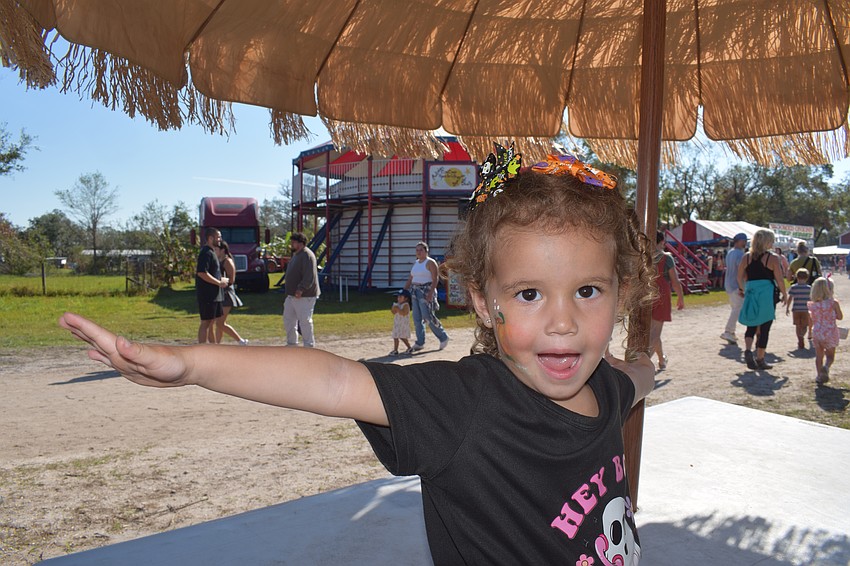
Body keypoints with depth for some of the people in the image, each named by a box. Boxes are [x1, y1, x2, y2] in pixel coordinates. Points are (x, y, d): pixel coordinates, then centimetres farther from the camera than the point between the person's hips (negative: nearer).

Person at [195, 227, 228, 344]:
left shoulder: (211, 252, 18)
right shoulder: (206, 253, -15)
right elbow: (202, 273, -25)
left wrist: (221, 280, 13)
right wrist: (219, 282, -17)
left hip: (214, 295, 10)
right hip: (207, 294, -10)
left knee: (212, 322, 15)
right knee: (206, 323, -6)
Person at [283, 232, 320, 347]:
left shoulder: (307, 255, -16)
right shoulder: (296, 254, 17)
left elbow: (309, 276, -25)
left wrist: (301, 289, -30)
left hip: (304, 296, -11)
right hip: (292, 295, 11)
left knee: (304, 320, -5)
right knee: (288, 318, 14)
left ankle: (308, 345, 5)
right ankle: (291, 343, 25)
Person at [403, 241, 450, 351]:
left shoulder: (431, 263, -6)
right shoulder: (416, 263, 17)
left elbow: (435, 279, -14)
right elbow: (410, 279, 19)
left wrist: (431, 293, -24)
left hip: (426, 292, -8)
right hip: (415, 292, 8)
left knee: (428, 317, -10)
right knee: (417, 318, 3)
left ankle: (443, 337, 5)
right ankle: (420, 342, 9)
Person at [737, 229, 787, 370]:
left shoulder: (747, 256, 5)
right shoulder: (772, 257, -7)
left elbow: (740, 276, 8)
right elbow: (779, 279, -7)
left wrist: (741, 288, 25)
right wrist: (784, 295, 6)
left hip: (751, 292, 4)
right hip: (767, 293, -4)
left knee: (751, 325, 14)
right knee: (764, 328, 4)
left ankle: (748, 350, -9)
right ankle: (760, 359, 7)